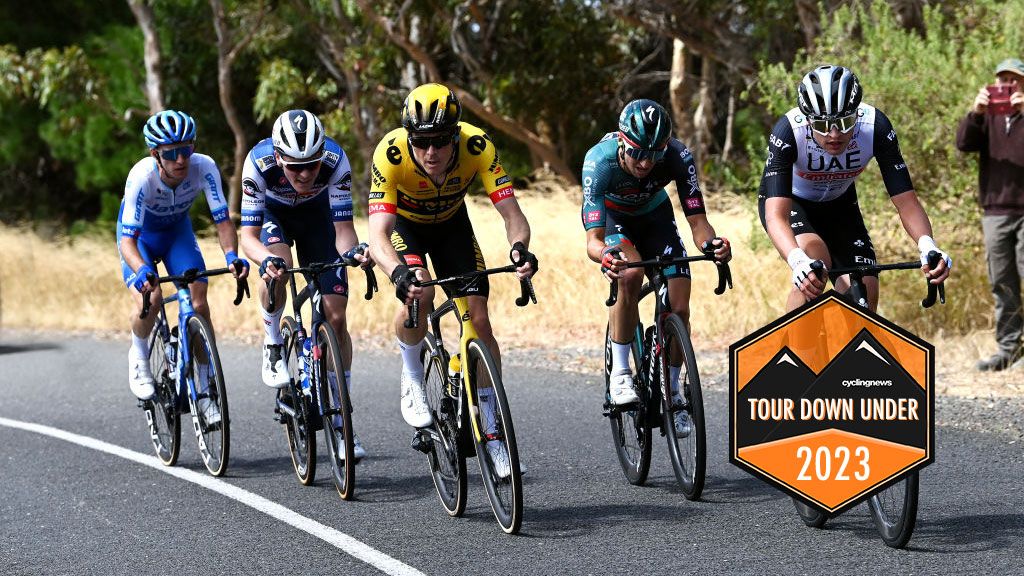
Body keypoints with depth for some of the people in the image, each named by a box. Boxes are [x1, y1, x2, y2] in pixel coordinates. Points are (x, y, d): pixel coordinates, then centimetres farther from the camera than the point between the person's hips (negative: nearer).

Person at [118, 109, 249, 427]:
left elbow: (222, 220, -29)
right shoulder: (141, 176, -38)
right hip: (141, 233, -2)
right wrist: (142, 270, -60)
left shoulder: (204, 167, -32)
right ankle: (139, 357, 5)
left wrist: (232, 255, -49)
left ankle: (204, 390, -2)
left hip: (177, 229, 2)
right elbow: (128, 239, -40)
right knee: (150, 298, -27)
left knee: (199, 301, -15)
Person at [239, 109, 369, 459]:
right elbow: (248, 236, -35)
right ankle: (273, 345, -7)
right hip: (272, 213, -1)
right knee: (276, 267, -36)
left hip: (316, 213, 1)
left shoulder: (335, 161, -36)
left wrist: (352, 249, -54)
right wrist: (266, 259, -56)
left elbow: (343, 228, -32)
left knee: (335, 318, -7)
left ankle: (341, 422, 1)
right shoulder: (259, 164, -37)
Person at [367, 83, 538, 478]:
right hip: (404, 223, -2)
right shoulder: (391, 153, -38)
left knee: (479, 318, -8)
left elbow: (511, 212, -36)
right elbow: (378, 235, -44)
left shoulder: (477, 146, -34)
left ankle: (491, 430, 5)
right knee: (419, 295, -31)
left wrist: (520, 247, -58)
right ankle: (412, 381, -3)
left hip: (451, 221, 2)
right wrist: (398, 273, -64)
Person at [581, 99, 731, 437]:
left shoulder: (677, 156, -33)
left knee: (679, 308, -10)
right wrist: (605, 256, -64)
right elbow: (593, 238, -41)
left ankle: (671, 393, 11)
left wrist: (712, 243, -55)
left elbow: (697, 220, -33)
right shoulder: (600, 161, -38)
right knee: (630, 274, -34)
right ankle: (620, 372, -20)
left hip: (653, 215, 2)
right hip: (610, 215, -2)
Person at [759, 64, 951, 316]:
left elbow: (906, 201, -30)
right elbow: (776, 215, -44)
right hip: (789, 201, -3)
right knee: (814, 257, -34)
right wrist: (797, 261, -63)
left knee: (864, 293, -16)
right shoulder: (788, 132, -37)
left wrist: (927, 246, -50)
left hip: (838, 204, 3)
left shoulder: (876, 127, -31)